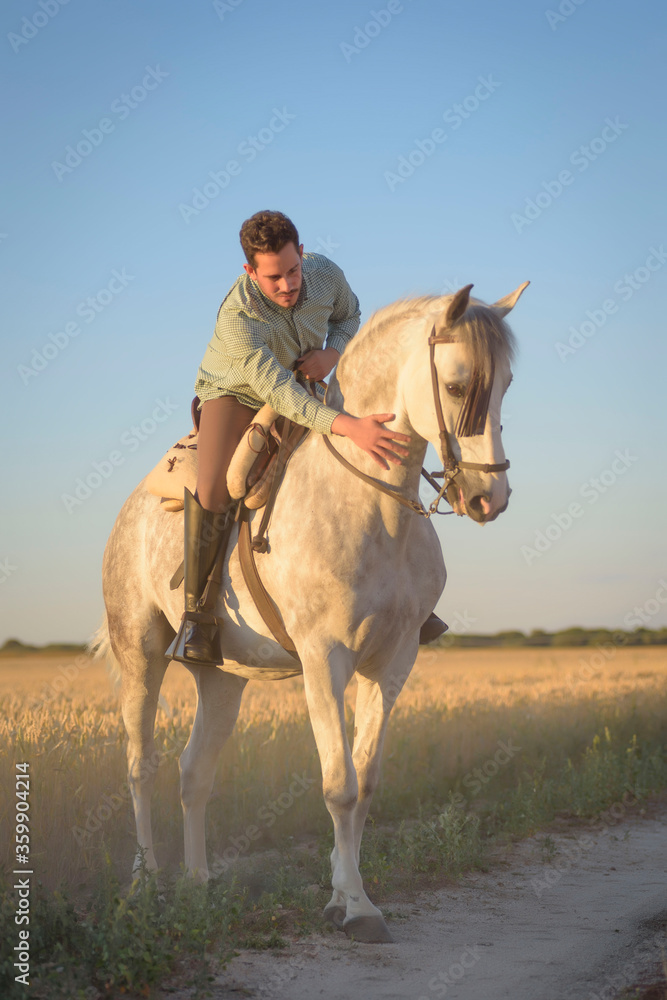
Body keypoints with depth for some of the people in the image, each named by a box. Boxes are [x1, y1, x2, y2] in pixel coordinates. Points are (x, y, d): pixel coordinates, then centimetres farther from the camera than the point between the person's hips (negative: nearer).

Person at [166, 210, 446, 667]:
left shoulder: (326, 274, -22)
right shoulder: (237, 316, -37)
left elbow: (348, 315, 3)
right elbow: (278, 393, -41)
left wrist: (331, 354, -21)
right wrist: (351, 427, -54)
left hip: (305, 390, 5)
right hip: (235, 394, -5)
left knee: (386, 464, -4)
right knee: (215, 488, -32)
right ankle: (197, 617, -21)